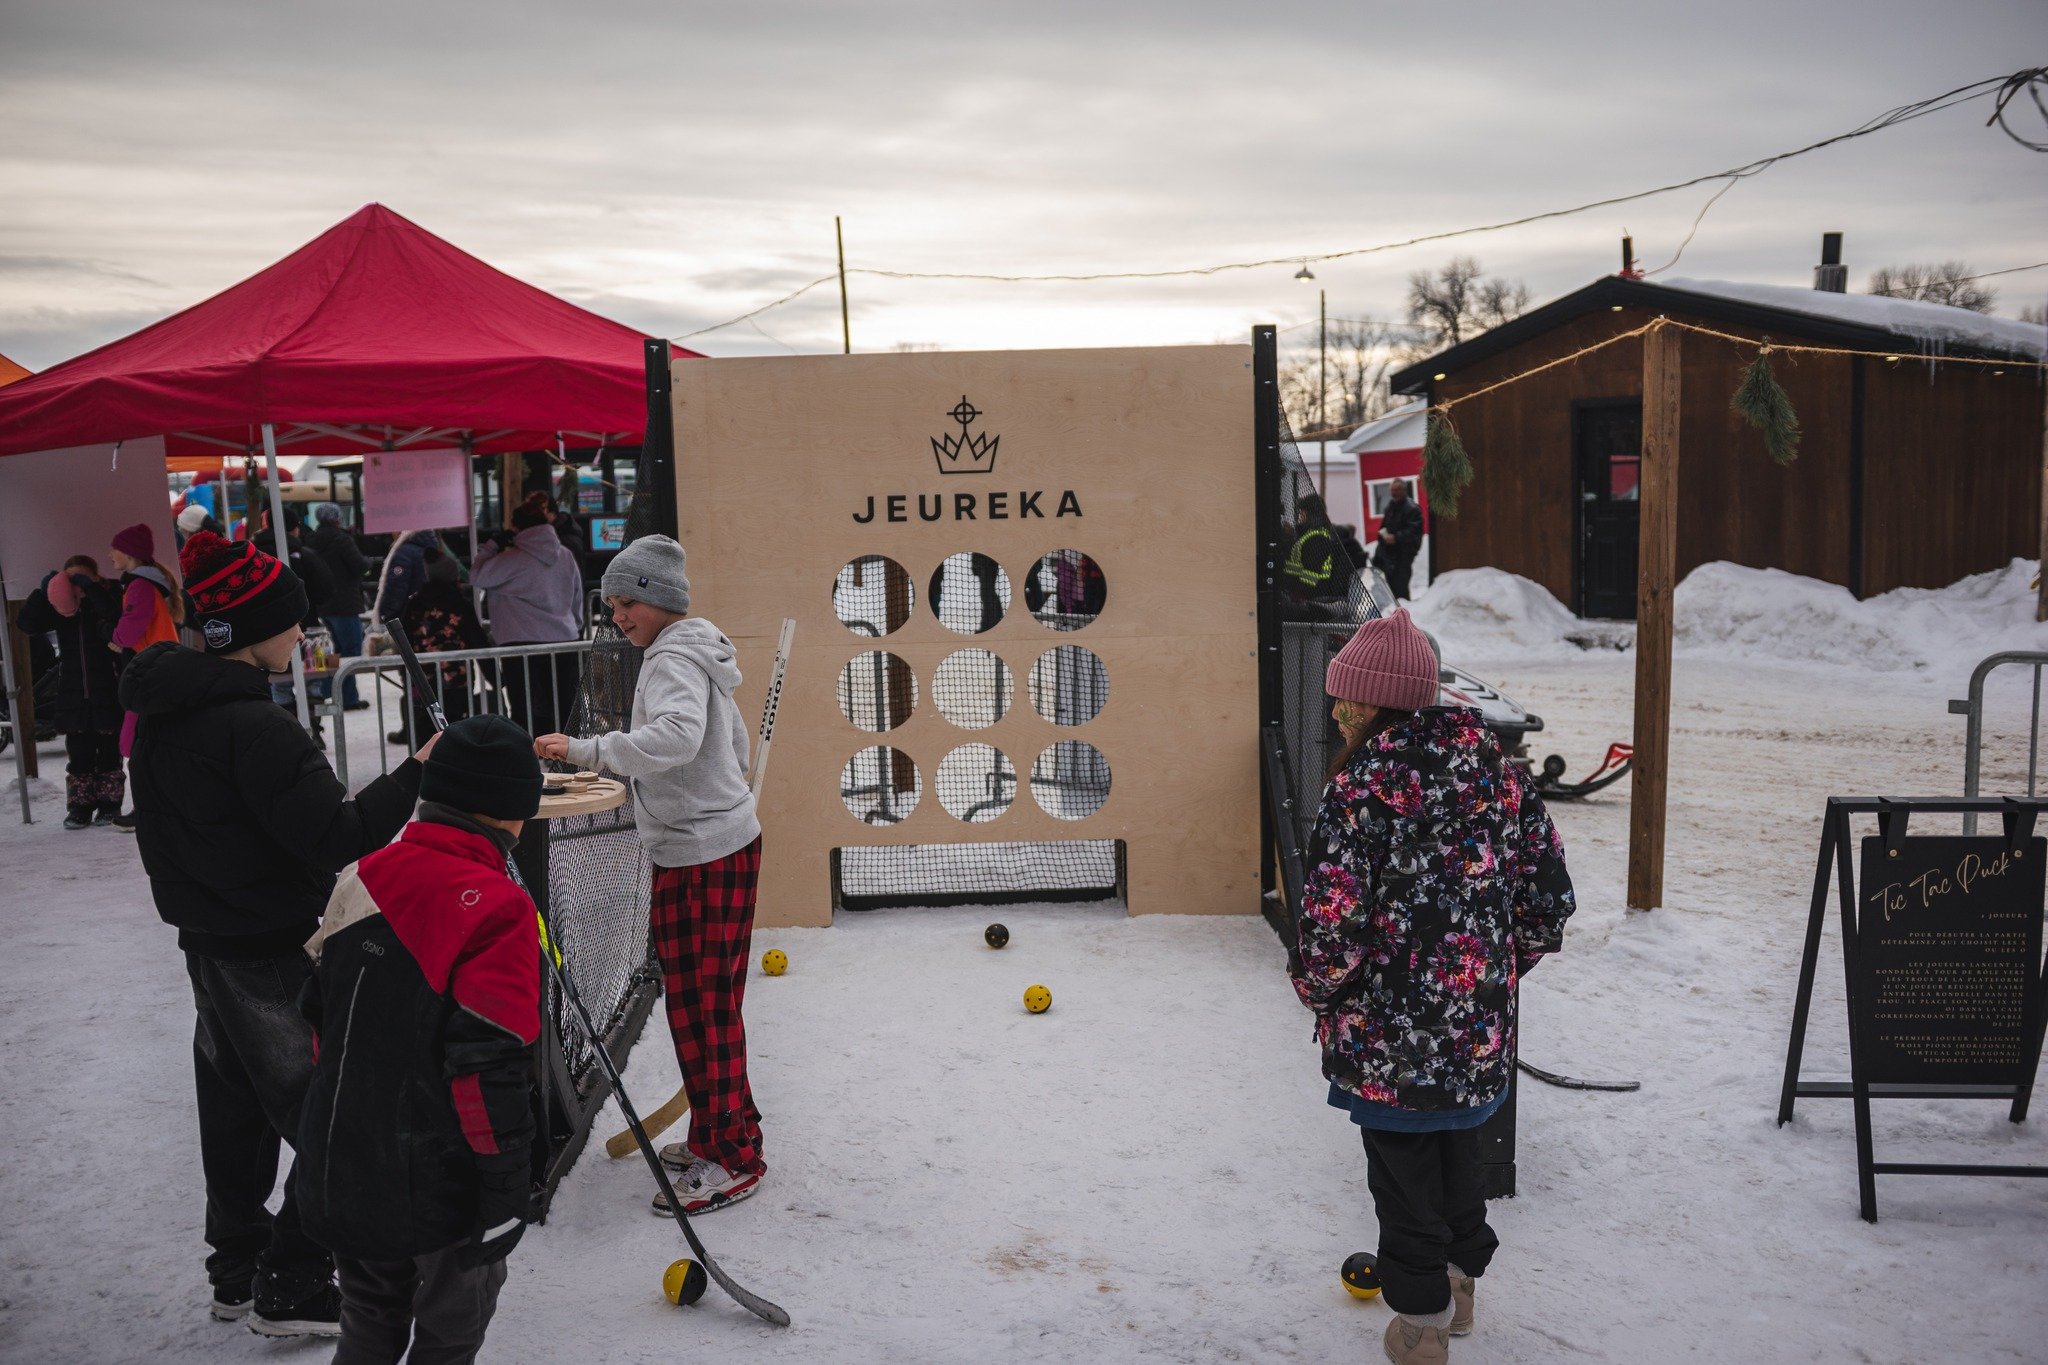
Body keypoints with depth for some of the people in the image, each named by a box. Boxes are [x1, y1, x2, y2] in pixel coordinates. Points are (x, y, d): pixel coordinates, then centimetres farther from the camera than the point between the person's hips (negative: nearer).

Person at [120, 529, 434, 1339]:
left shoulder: (164, 712, 6)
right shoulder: (251, 726, -23)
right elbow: (336, 840, -25)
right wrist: (418, 771, -21)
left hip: (208, 943, 10)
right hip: (273, 959, -10)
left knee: (237, 1110, 21)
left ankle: (238, 1273, 35)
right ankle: (290, 1293, 12)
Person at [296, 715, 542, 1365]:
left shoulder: (363, 878, 0)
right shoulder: (497, 908, -21)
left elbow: (316, 1011, 10)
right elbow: (488, 1072, -24)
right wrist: (507, 1188, -14)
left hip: (340, 1164, 6)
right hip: (435, 1182, -6)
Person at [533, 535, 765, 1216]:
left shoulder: (675, 659, -16)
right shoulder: (694, 652, 15)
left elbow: (677, 736, -37)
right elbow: (734, 741, 23)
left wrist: (587, 750, -36)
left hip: (704, 860, -10)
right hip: (713, 846, 10)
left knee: (701, 1007, -2)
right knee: (701, 1000, 17)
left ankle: (733, 1160, 8)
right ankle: (716, 1135, 28)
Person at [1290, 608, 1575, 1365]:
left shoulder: (1361, 790, -20)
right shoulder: (1496, 771, -2)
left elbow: (1335, 928, -23)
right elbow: (1549, 898, 4)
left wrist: (1316, 988, -2)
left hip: (1388, 1039, -6)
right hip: (1478, 1033, 6)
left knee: (1404, 1175, 14)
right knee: (1458, 1156, 27)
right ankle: (1459, 1286, 47)